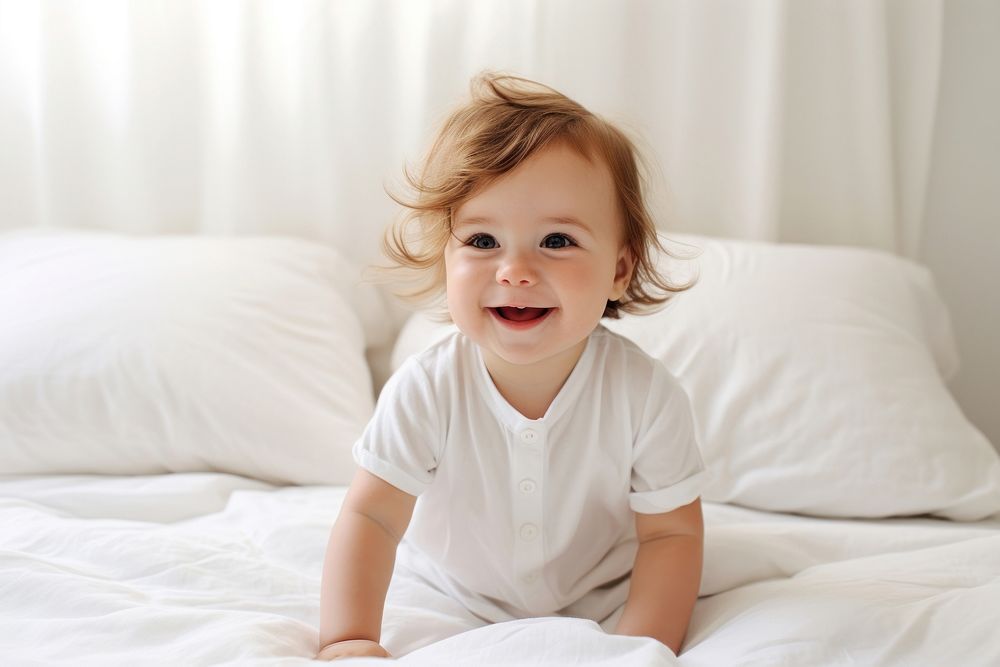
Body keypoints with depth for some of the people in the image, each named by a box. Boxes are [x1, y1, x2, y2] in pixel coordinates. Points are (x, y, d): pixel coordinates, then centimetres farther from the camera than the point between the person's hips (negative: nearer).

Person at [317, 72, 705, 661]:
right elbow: (371, 516, -16)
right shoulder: (426, 390, -22)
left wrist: (640, 645, -24)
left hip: (601, 600, 0)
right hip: (451, 600, 0)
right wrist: (348, 638, -25)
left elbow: (670, 532, -13)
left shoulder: (648, 395, -22)